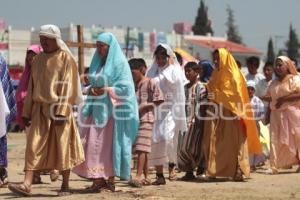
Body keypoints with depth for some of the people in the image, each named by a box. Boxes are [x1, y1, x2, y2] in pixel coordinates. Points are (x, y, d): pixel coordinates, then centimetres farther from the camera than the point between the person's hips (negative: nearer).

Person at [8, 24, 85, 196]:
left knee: (62, 146, 2)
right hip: (39, 109, 5)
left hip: (58, 108, -5)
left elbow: (67, 86, -11)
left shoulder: (66, 58, -5)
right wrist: (27, 112, 12)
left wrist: (61, 111, -20)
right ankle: (27, 184, -10)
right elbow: (31, 87, 15)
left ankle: (65, 185, 11)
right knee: (34, 145, -5)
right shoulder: (38, 60, 13)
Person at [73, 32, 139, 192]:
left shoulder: (119, 63, -3)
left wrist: (106, 90, -17)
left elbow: (125, 88, -11)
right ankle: (98, 179, 0)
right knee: (94, 145, -2)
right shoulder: (98, 63, 17)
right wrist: (92, 90, 2)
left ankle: (110, 179, 2)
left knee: (109, 144, -4)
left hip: (112, 110, -6)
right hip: (97, 109, 6)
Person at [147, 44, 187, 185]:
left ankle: (172, 164, 11)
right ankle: (159, 175, -4)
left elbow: (179, 93, -2)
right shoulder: (152, 72, 14)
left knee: (167, 137, -16)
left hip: (170, 110, -3)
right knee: (155, 140, -5)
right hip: (155, 110, 3)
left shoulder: (174, 71, 5)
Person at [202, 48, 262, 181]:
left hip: (230, 113, -6)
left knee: (233, 142, -6)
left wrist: (216, 95, -16)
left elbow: (235, 94, -12)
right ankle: (213, 171, 2)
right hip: (215, 112, 6)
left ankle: (238, 172, -6)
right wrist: (208, 93, 2)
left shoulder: (233, 75, -4)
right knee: (214, 142, 1)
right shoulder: (216, 74, 16)